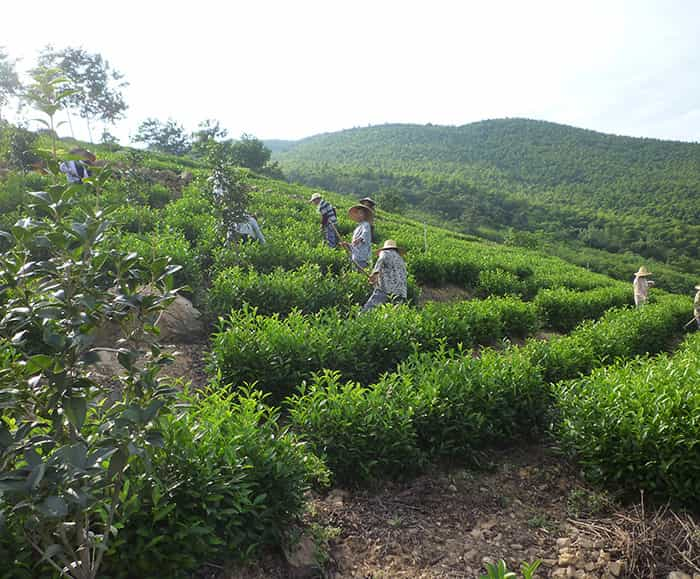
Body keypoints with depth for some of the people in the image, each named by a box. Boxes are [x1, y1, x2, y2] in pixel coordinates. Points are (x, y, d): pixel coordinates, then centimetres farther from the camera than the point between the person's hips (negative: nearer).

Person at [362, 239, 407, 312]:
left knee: (366, 310, -12)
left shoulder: (385, 253, 14)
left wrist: (375, 273, -23)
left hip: (386, 289, -6)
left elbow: (382, 260, -10)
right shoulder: (401, 260, 32)